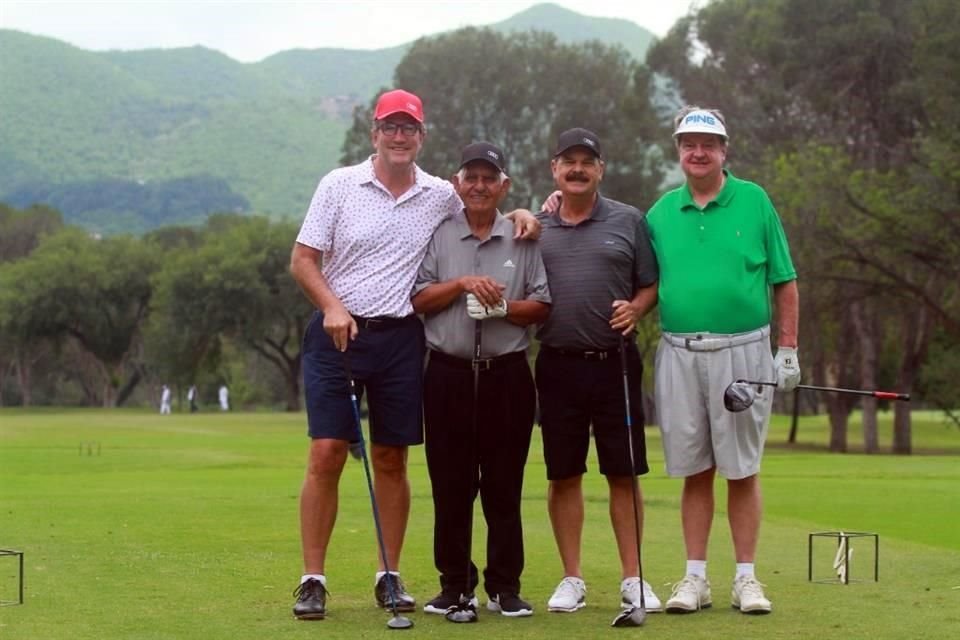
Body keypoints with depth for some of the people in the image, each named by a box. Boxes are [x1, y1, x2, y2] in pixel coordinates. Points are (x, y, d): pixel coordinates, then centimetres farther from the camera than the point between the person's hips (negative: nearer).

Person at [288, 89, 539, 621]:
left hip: (401, 338, 2)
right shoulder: (339, 184, 0)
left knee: (391, 459, 7)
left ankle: (390, 576, 16)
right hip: (337, 333, -2)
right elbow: (302, 260, -1)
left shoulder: (441, 196, 6)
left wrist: (518, 214, 1)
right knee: (326, 455, -7)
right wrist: (332, 307, -16)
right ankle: (312, 580, -2)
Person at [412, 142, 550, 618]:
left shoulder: (523, 239, 7)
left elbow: (542, 306, 4)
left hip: (506, 373, 0)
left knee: (504, 486, 3)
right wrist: (463, 284, -12)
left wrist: (504, 307, -14)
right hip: (448, 373, 0)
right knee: (450, 485, 3)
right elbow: (418, 300, 2)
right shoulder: (437, 235, 8)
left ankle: (505, 587, 9)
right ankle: (454, 584, 11)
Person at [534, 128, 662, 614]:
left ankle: (633, 579, 8)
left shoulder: (627, 221, 6)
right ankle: (572, 579, 14)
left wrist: (635, 309, -11)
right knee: (563, 477, 5)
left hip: (615, 361, -1)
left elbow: (650, 284, 9)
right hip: (558, 364, 1)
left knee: (624, 475, 1)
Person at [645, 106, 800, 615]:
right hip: (680, 354, 2)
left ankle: (745, 578, 9)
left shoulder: (754, 202, 2)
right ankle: (695, 578, 12)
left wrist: (788, 351, -1)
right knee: (695, 471, 6)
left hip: (742, 351, -2)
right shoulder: (661, 212, 9)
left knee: (742, 469, 2)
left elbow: (785, 282, 3)